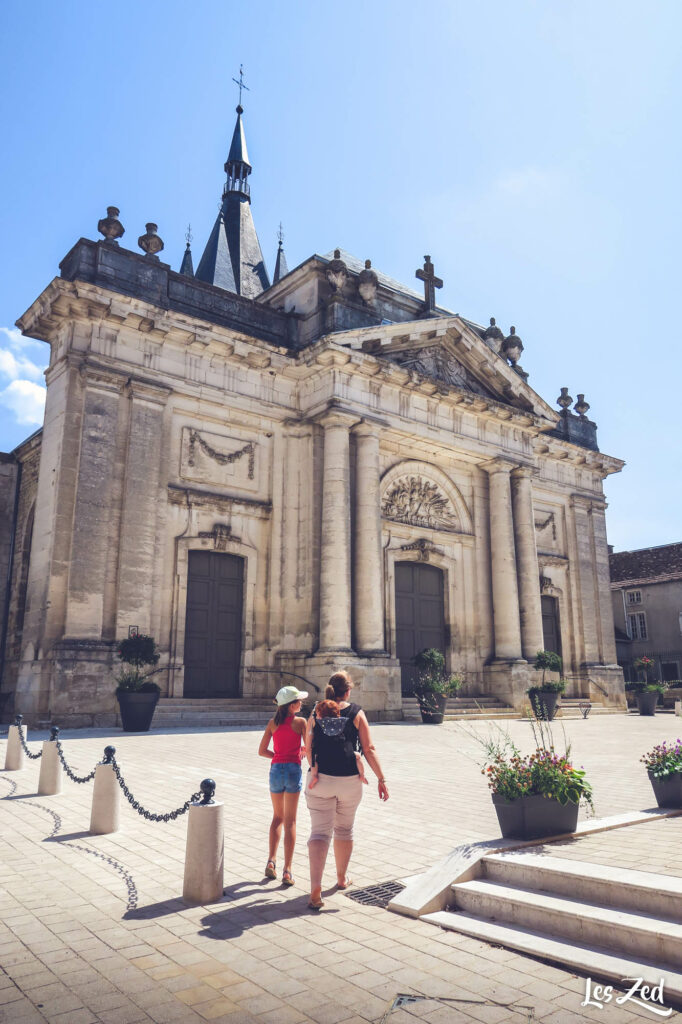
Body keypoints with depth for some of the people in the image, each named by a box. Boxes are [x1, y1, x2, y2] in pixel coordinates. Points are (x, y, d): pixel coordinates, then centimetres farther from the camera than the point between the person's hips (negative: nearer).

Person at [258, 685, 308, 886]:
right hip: (293, 770, -3)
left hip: (276, 769, 3)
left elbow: (262, 751, 4)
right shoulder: (300, 722, -7)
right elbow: (308, 748, -10)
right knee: (290, 821, 4)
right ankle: (287, 870, 3)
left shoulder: (272, 723, 4)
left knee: (278, 817, 21)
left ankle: (271, 861, 11)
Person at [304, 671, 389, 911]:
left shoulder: (316, 713, 2)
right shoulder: (356, 713, -2)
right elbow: (369, 749, -6)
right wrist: (381, 779, -2)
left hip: (320, 780, 0)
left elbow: (308, 749, 2)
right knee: (344, 830, 20)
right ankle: (342, 878, 37)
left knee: (319, 832, 1)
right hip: (349, 781, 0)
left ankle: (316, 888, -14)